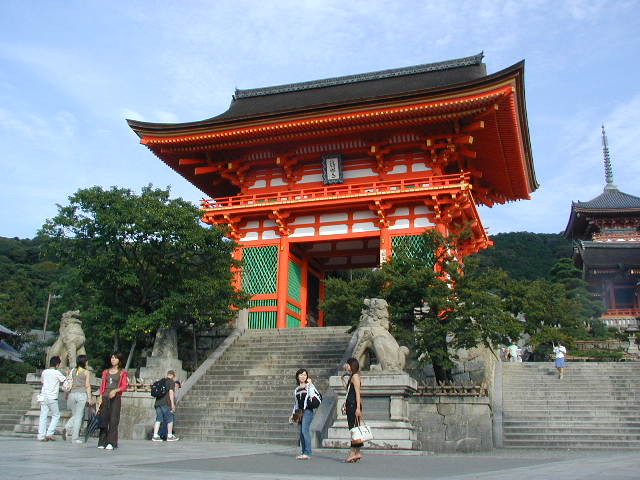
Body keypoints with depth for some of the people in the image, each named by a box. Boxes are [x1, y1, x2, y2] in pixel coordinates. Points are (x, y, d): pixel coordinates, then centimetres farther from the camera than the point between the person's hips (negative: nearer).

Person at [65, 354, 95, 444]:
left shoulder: (72, 371, 9)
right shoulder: (86, 372, -3)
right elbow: (87, 386, -6)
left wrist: (67, 396, 19)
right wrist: (89, 398, -4)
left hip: (72, 394, 4)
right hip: (82, 394, -4)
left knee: (75, 415, 20)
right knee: (79, 416, 2)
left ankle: (68, 427, -7)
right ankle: (75, 438, 2)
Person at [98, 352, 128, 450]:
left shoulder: (122, 372, 7)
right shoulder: (106, 371, 17)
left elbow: (124, 386, 0)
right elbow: (102, 385, 15)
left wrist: (115, 390, -16)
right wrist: (100, 397, 3)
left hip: (116, 398, -3)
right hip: (105, 397, 3)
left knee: (113, 420, -8)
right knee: (104, 419, 0)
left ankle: (111, 443, -7)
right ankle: (102, 442, 7)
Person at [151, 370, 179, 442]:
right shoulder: (171, 381, 1)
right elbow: (171, 392, -10)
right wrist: (172, 404, -12)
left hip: (158, 402, 7)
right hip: (166, 403, -7)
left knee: (158, 419, 7)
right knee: (170, 419, 4)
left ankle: (155, 436, 0)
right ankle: (170, 436, 8)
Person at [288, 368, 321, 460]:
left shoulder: (309, 385, 5)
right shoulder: (296, 389, 19)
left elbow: (317, 395, -8)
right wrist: (292, 414, 23)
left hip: (307, 410, -6)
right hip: (300, 411, 6)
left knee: (305, 430, -17)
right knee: (301, 432, 4)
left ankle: (307, 453, -16)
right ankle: (303, 452, 10)